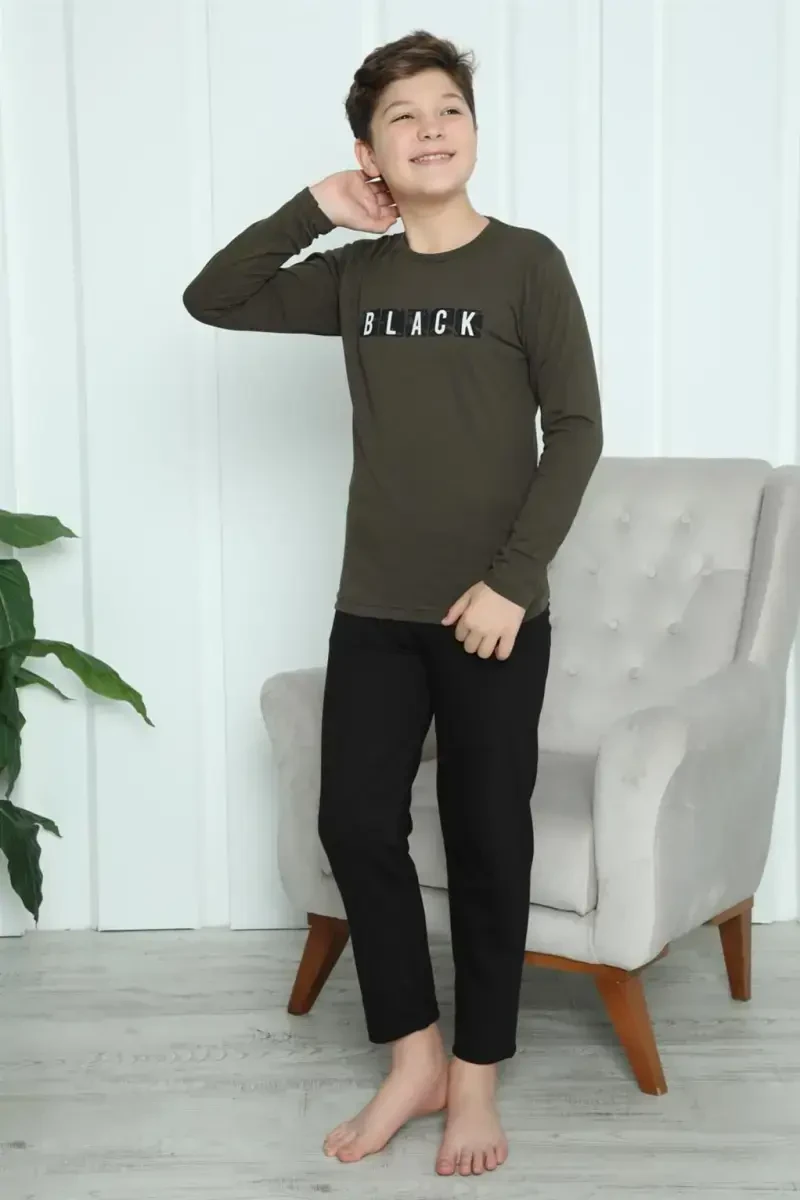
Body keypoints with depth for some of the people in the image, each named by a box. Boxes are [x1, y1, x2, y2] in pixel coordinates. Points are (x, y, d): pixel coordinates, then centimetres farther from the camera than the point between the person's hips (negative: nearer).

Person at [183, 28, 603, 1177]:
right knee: (356, 823, 4)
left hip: (493, 611, -4)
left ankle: (476, 1076, 21)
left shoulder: (526, 262, -4)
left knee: (487, 839, 5)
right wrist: (313, 210, -1)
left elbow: (576, 428, -8)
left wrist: (513, 578, -14)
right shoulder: (356, 274, 8)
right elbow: (212, 300, 8)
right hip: (375, 608, 4)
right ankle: (413, 1058, 21)